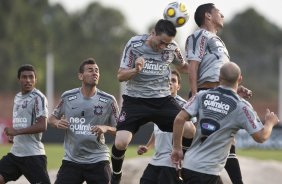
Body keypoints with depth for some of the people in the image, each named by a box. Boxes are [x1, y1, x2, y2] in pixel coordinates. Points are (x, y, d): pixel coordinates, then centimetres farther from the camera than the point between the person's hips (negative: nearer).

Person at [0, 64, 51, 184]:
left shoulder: (38, 98, -11)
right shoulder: (17, 97, 15)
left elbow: (42, 126, -20)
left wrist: (17, 131, -20)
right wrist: (12, 135, 9)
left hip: (33, 154, -8)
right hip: (15, 152, 8)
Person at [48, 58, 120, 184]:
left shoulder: (108, 101, -2)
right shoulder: (68, 97, 1)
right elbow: (52, 118, 14)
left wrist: (106, 128, -19)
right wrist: (57, 123, -8)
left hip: (98, 161, -1)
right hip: (71, 160, 1)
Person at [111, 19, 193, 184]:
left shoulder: (172, 47, -1)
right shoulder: (134, 45, -10)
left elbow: (183, 67, 18)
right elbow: (121, 76, -8)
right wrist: (136, 70, -29)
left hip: (163, 99, 3)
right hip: (135, 100, -3)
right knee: (121, 143, -20)